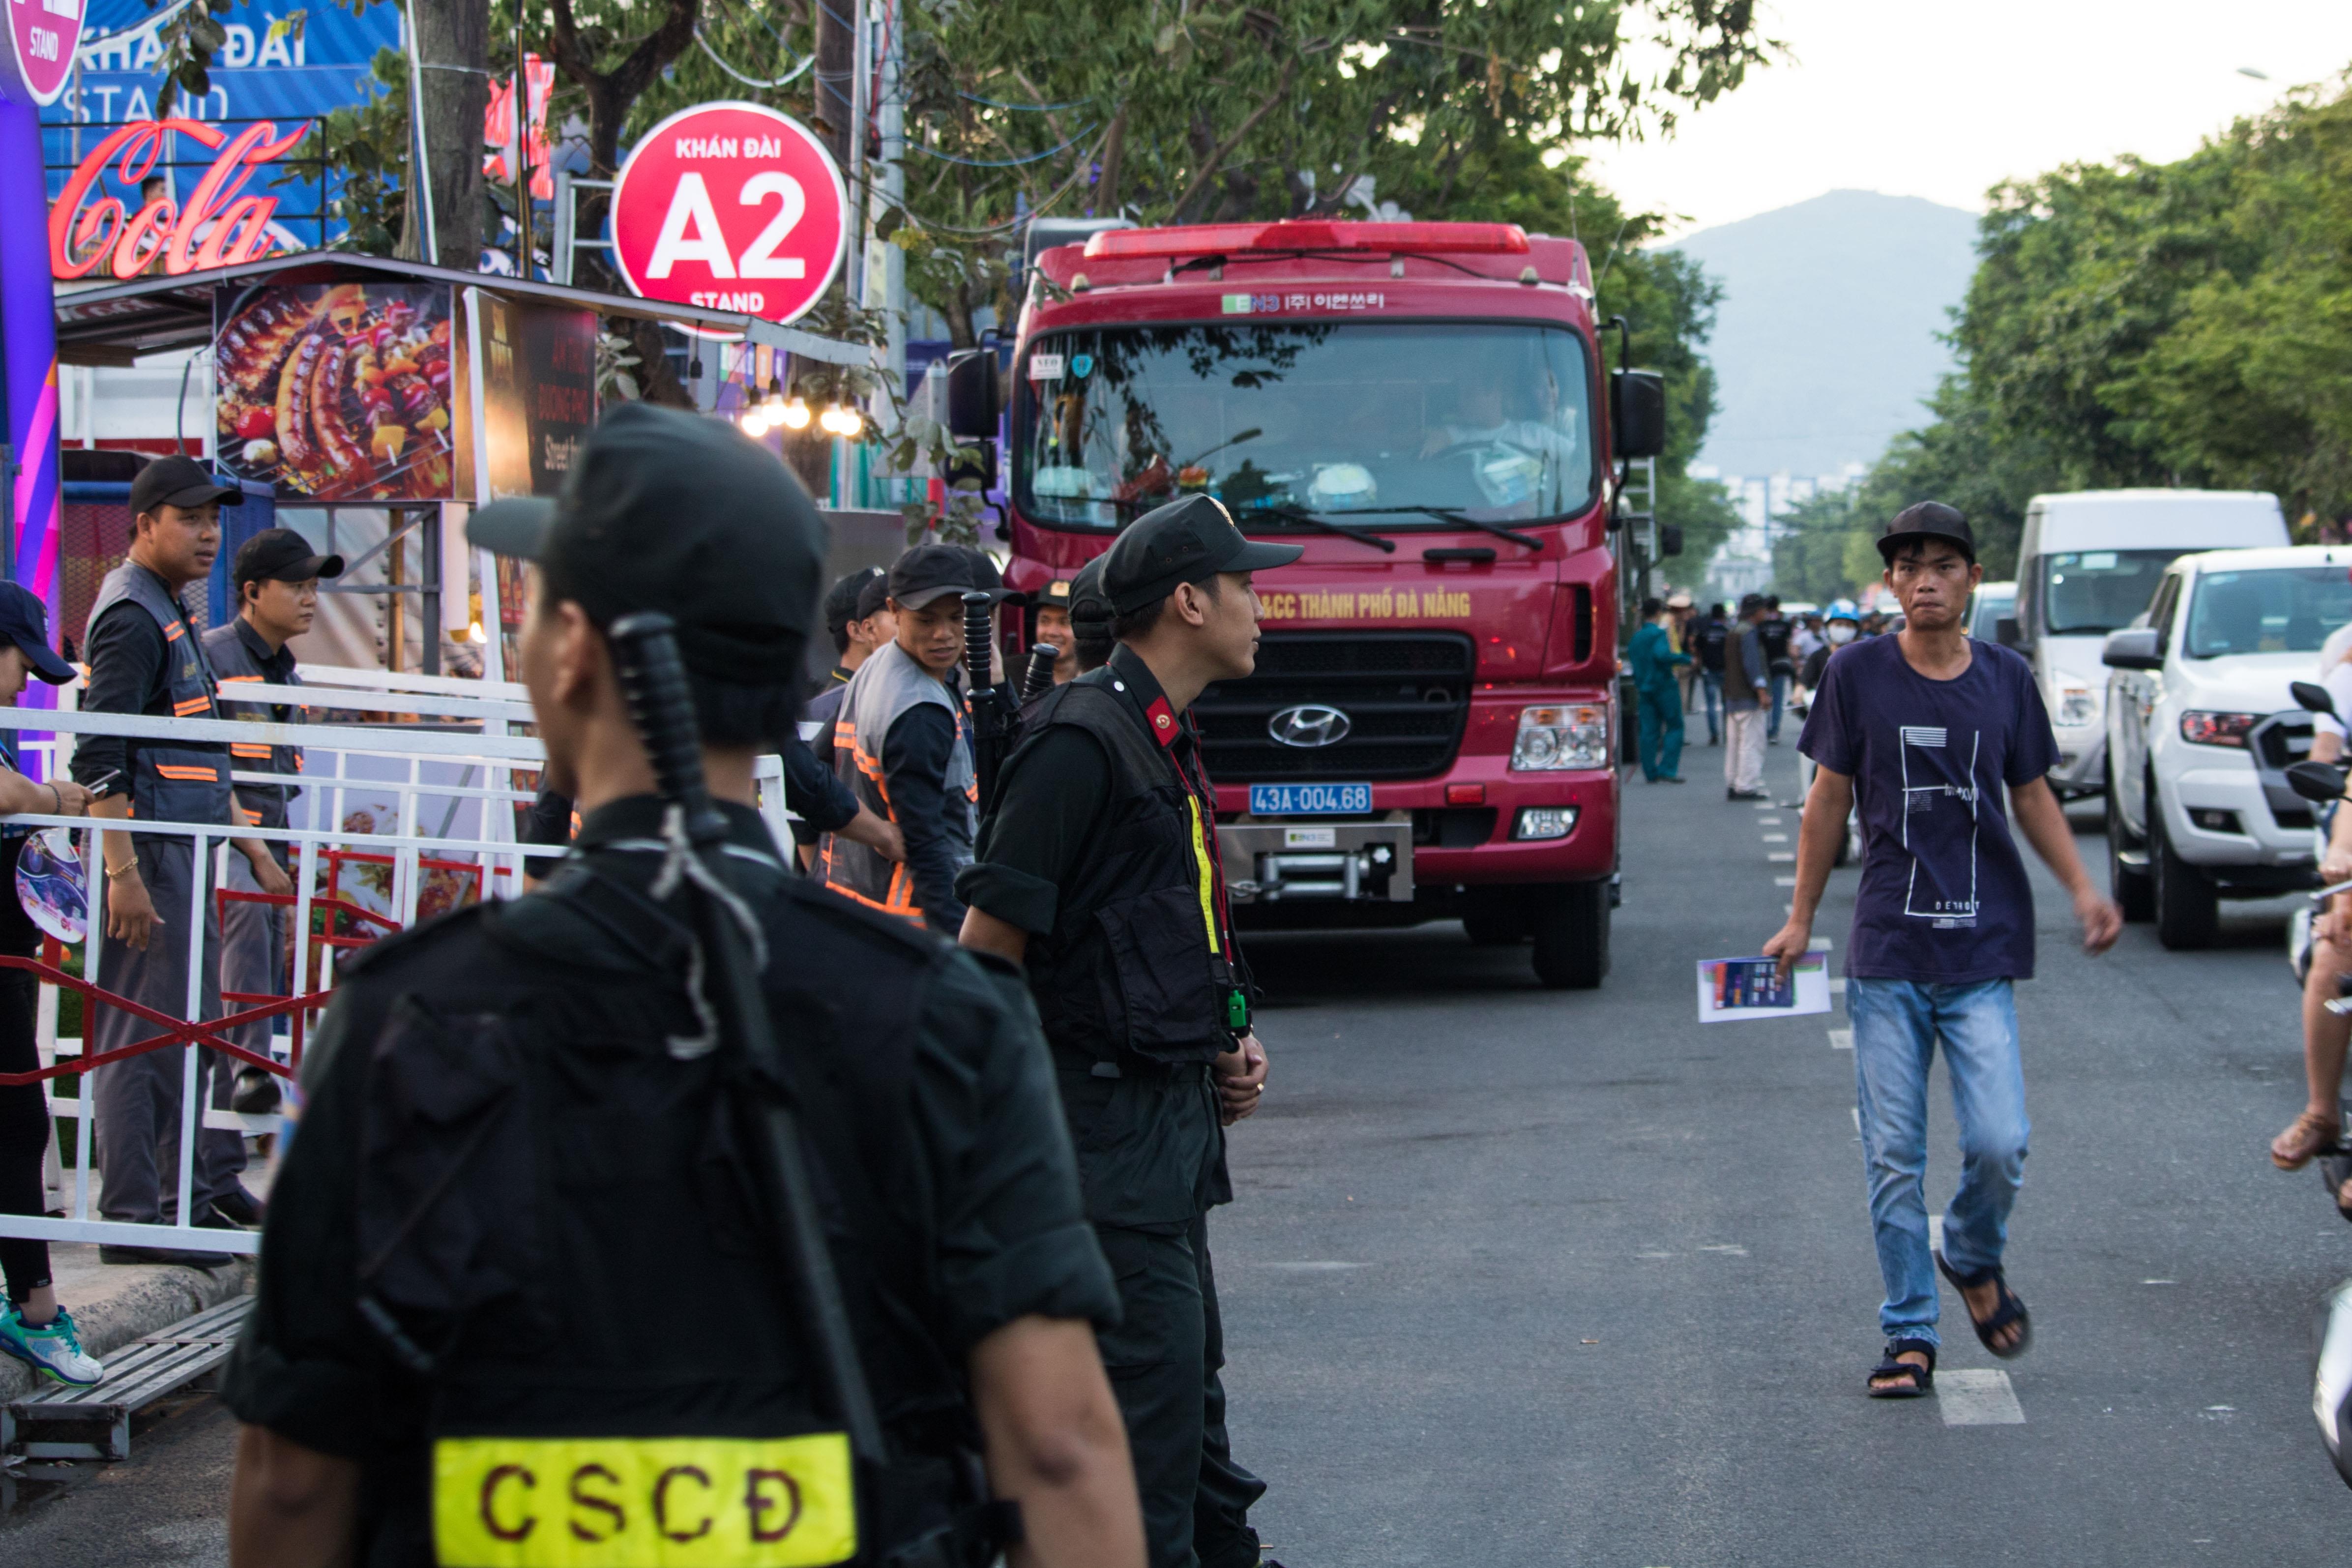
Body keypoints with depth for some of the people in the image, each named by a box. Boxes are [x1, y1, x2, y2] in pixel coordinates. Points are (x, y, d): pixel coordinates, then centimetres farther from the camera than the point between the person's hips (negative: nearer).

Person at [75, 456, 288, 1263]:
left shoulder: (173, 615, 19)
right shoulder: (131, 616, -12)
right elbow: (99, 758, -20)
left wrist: (247, 842, 28)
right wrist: (122, 873, -26)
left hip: (188, 856, 10)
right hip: (149, 857, -10)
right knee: (142, 1035, -7)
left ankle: (201, 1189, 26)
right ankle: (132, 1217, -5)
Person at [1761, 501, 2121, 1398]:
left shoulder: (2006, 679, 4)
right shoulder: (1857, 675, 0)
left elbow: (2031, 797, 14)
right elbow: (1829, 801, 8)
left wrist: (2081, 889, 0)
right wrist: (1802, 918, 10)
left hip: (1983, 952, 1)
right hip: (1886, 953, 0)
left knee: (1998, 1143, -10)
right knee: (1893, 1157, 1)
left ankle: (1973, 1258, 21)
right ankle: (1910, 1335, 13)